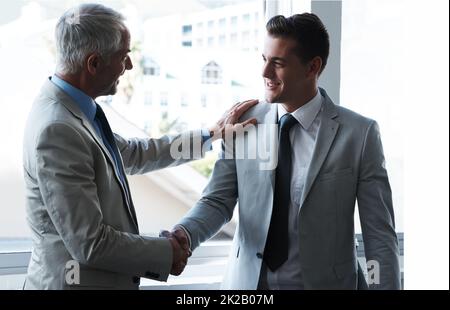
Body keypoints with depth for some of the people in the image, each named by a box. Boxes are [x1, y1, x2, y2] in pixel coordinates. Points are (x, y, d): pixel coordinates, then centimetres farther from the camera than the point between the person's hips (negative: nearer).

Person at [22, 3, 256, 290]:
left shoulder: (76, 108, 2)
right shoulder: (57, 130, -26)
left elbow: (133, 154, 16)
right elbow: (89, 243, -25)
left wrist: (212, 134, 16)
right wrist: (166, 253, -12)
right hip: (76, 280, -8)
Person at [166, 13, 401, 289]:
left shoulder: (359, 134, -9)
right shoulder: (244, 123, -2)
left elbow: (379, 235, -8)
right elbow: (218, 201, -2)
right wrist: (184, 235, -21)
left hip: (322, 282, -2)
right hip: (248, 280, 2)